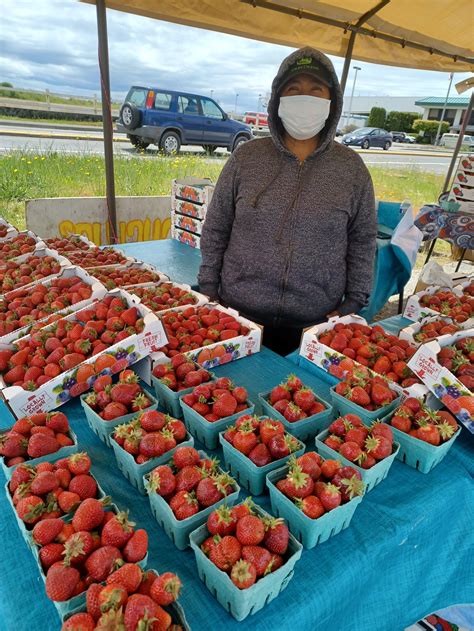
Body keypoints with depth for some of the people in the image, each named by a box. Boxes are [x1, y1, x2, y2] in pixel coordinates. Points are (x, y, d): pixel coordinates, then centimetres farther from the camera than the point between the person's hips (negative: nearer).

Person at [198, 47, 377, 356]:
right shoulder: (246, 158, 0)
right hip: (238, 314, 1)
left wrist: (352, 305, 0)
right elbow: (215, 231, 3)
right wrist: (209, 293, 1)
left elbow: (362, 242, 5)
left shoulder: (352, 168, 1)